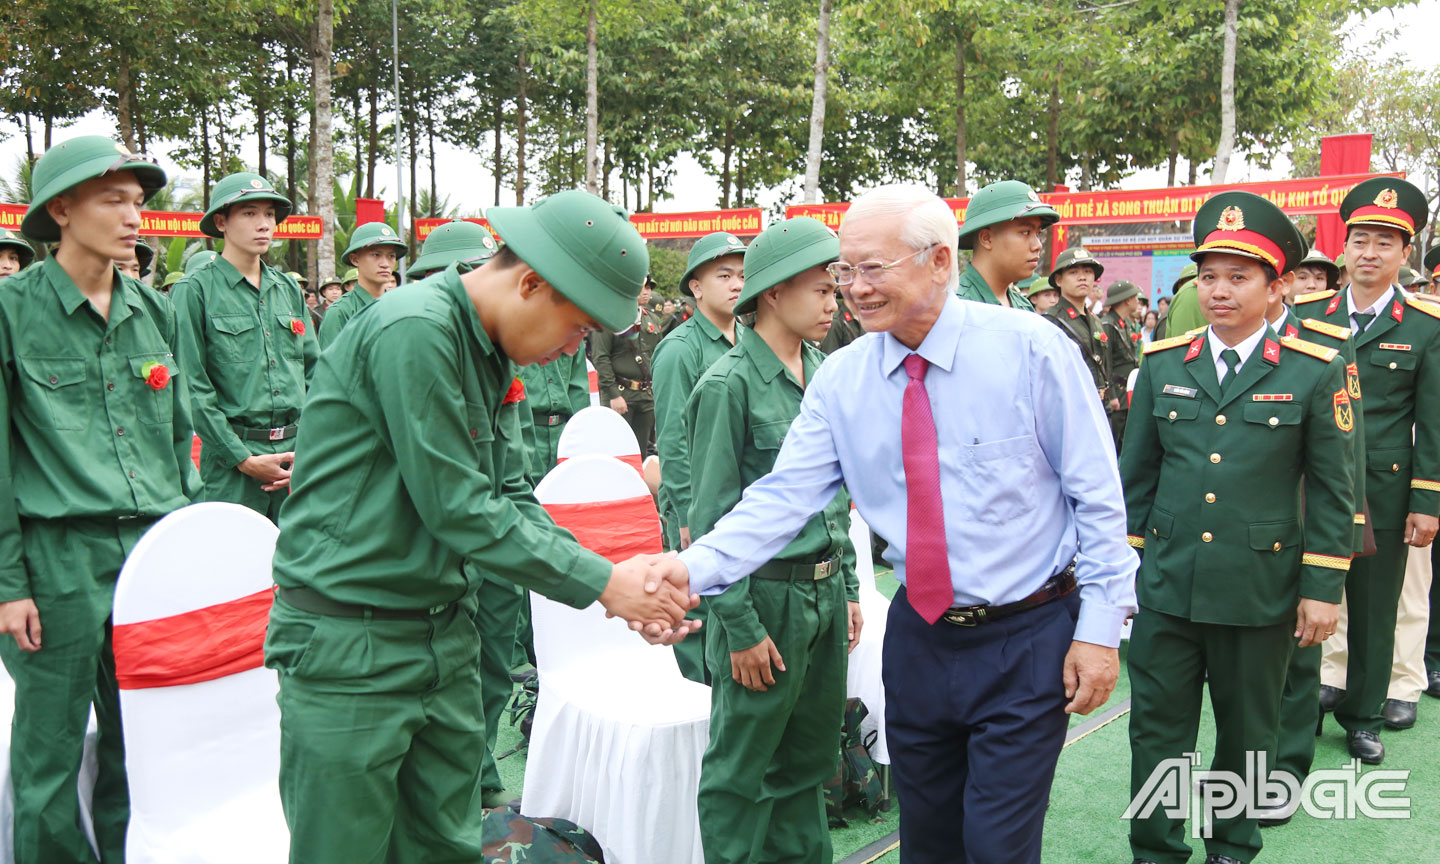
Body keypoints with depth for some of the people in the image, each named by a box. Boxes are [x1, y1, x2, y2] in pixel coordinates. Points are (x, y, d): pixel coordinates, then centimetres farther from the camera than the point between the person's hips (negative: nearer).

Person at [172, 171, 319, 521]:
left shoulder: (289, 290, 15)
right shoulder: (195, 290, -2)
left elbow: (314, 372, 13)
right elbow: (192, 387, -8)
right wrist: (244, 459, -11)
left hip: (297, 452, 5)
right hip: (231, 461, -5)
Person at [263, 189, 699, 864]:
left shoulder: (492, 353, 8)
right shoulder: (414, 331, -21)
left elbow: (511, 498, 8)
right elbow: (458, 509, -22)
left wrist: (619, 582, -4)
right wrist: (600, 582, -16)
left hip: (444, 632, 8)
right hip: (348, 645, -8)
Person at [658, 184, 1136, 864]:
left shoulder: (1033, 349, -12)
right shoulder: (840, 379, -3)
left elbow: (1097, 496, -8)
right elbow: (785, 495, -8)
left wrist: (1100, 627, -9)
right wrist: (695, 567, -23)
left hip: (1028, 641, -3)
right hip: (919, 637, 4)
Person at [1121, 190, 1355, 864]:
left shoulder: (1315, 371, -4)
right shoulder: (1162, 363, 2)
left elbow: (1333, 489, -1)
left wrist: (1322, 587, -4)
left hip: (1260, 592, -1)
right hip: (1166, 586, 2)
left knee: (1247, 734, 16)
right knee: (1157, 732, 8)